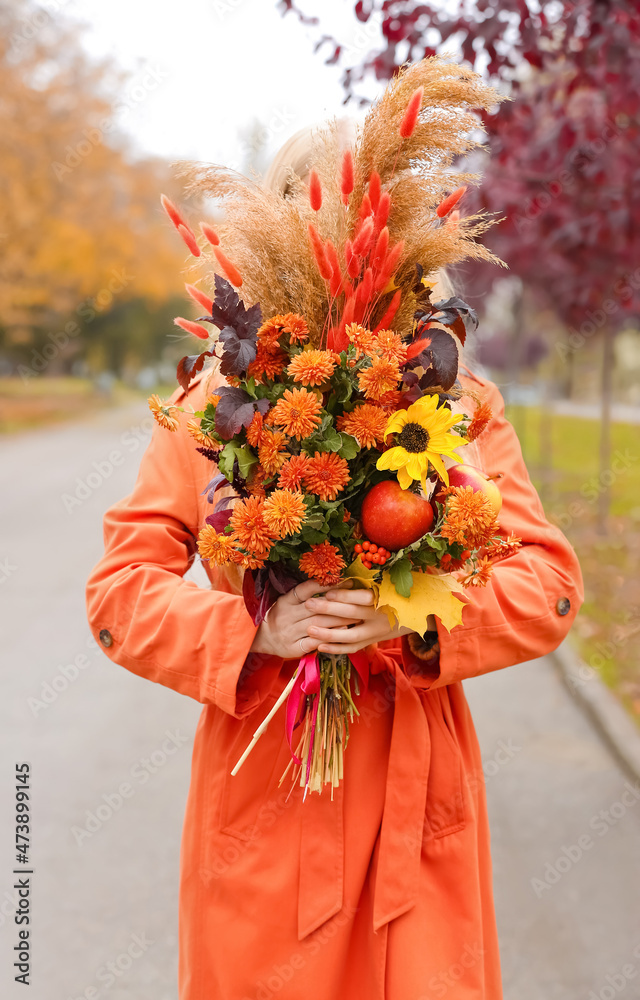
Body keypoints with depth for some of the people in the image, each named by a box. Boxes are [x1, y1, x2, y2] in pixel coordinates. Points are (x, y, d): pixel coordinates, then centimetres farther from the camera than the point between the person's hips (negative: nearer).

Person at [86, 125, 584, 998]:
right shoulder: (211, 405, 1)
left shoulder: (462, 404, 3)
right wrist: (252, 628, -18)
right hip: (259, 789, 0)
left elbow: (549, 583, -2)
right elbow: (120, 589, -1)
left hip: (417, 802, 1)